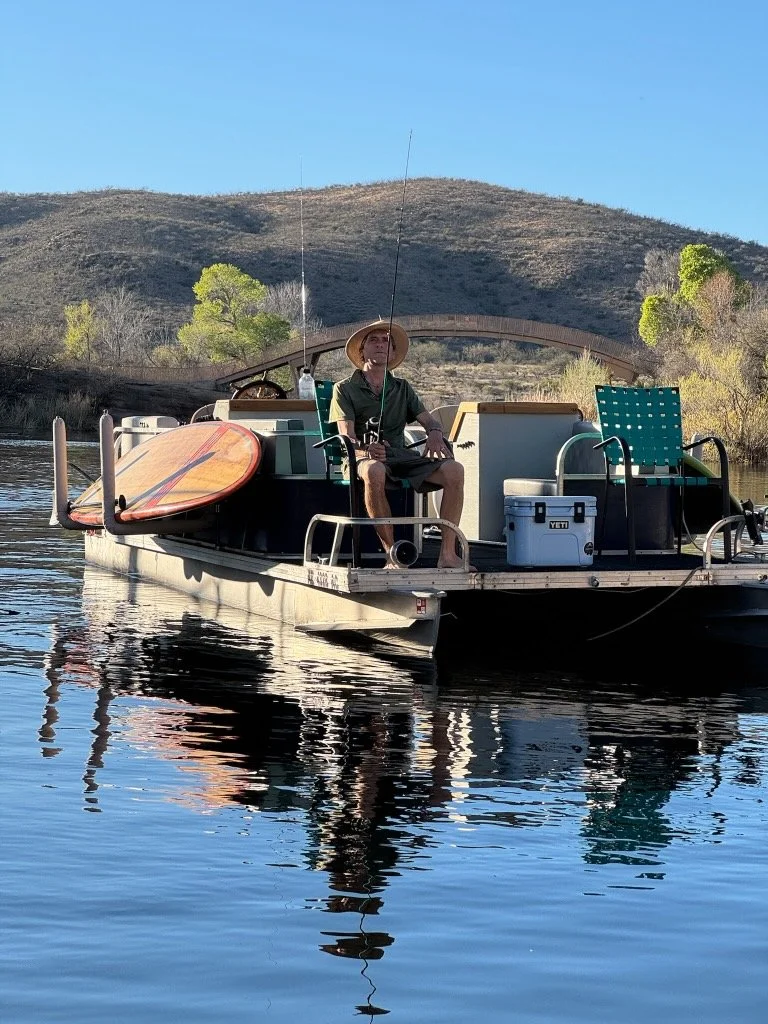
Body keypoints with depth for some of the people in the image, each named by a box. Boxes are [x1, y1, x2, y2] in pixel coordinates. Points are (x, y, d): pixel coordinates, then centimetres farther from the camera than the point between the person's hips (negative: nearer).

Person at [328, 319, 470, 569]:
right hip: (363, 457, -4)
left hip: (401, 455, 4)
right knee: (374, 471, -42)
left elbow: (428, 420, 13)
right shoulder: (345, 389, 11)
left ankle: (447, 553, -25)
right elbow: (347, 437, -2)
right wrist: (365, 448, -26)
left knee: (454, 470, -24)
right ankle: (391, 555, -33)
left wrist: (434, 433, -13)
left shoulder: (402, 388, 24)